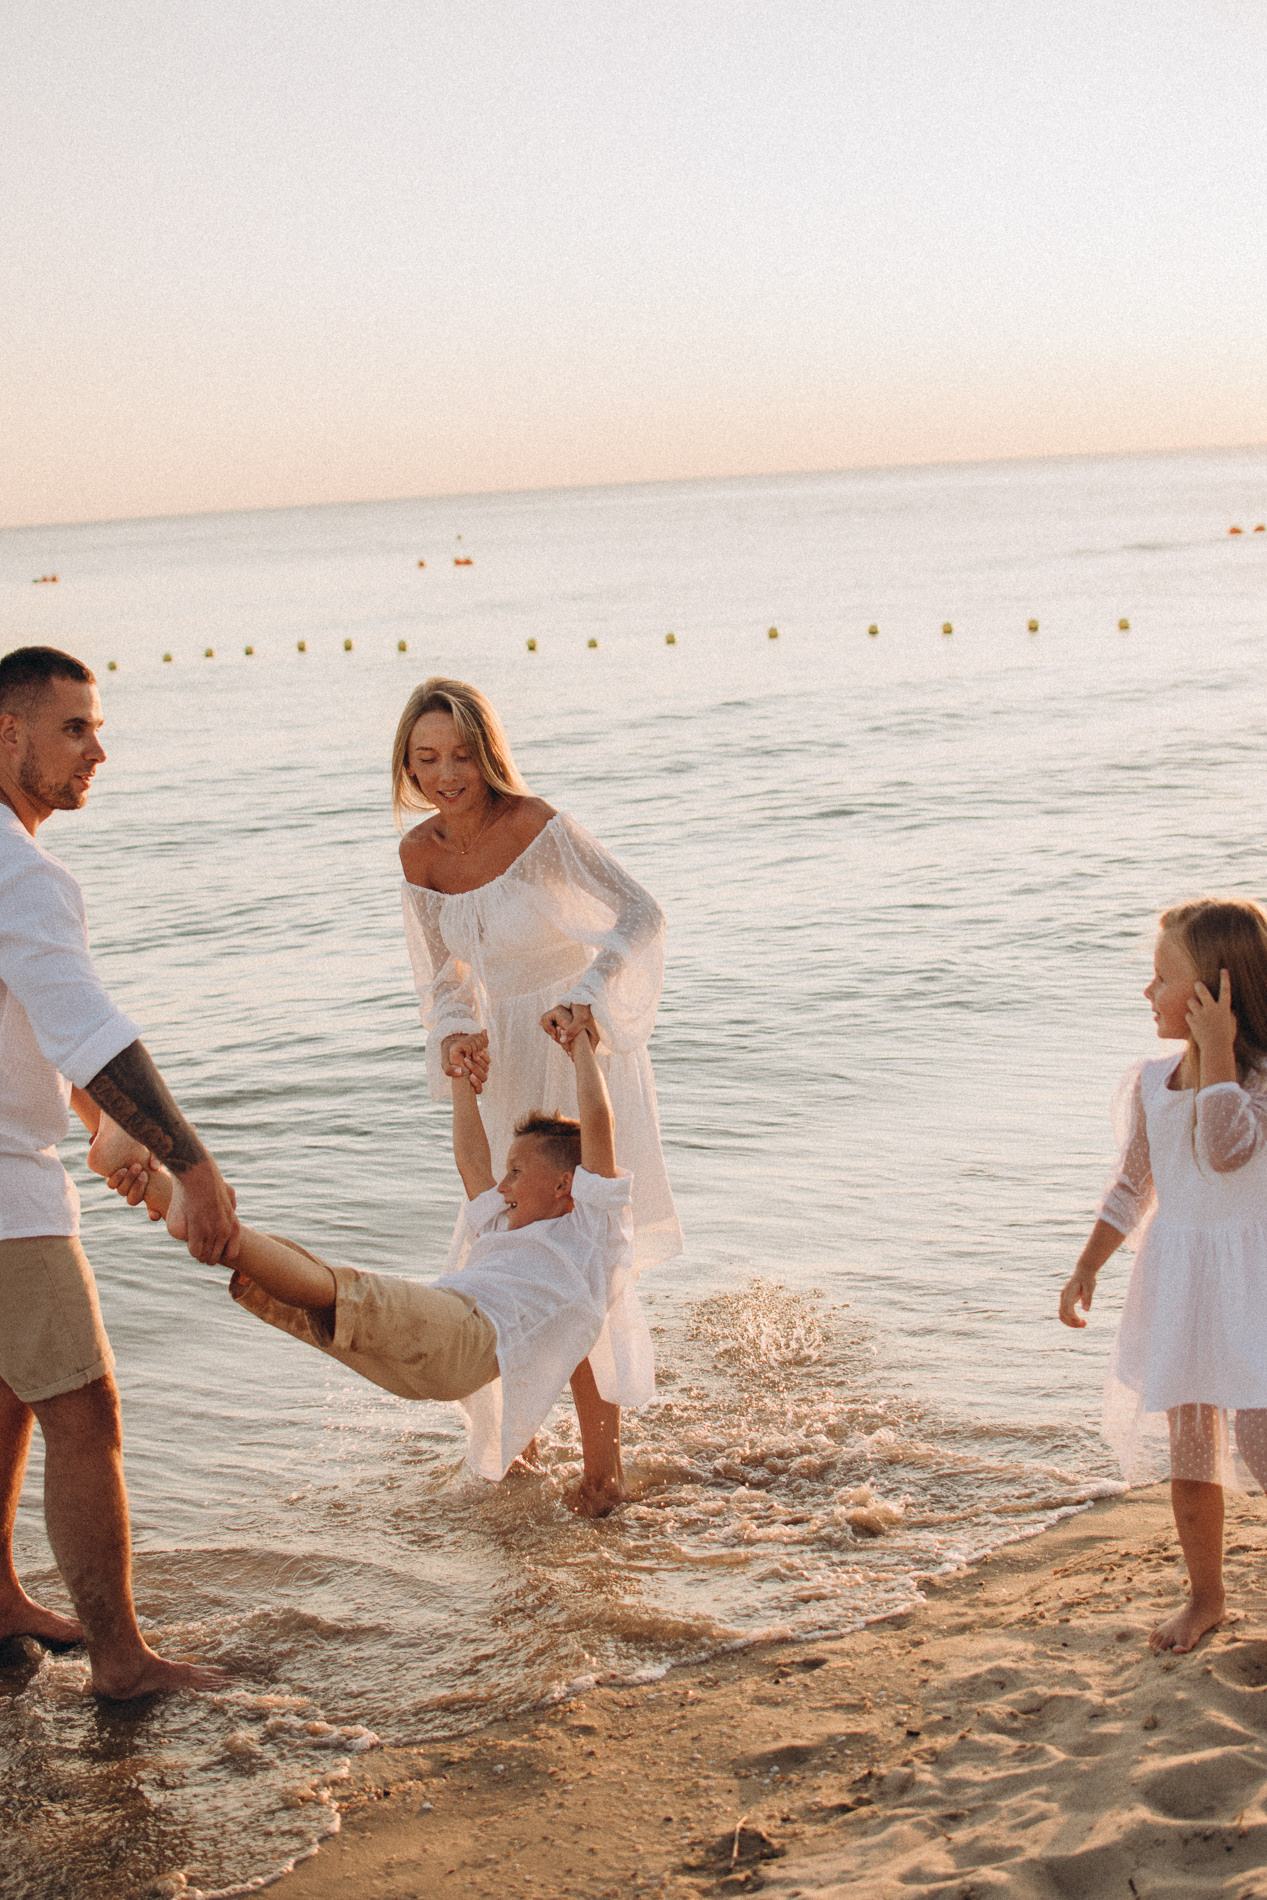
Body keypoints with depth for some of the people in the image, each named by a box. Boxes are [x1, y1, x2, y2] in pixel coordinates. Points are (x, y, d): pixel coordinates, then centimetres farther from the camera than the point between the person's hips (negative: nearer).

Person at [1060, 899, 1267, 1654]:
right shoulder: (1153, 1081, 4)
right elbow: (1134, 1186, 13)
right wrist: (1087, 1268, 11)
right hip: (1175, 1277, 6)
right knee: (1188, 1442, 12)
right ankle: (1205, 1597, 26)